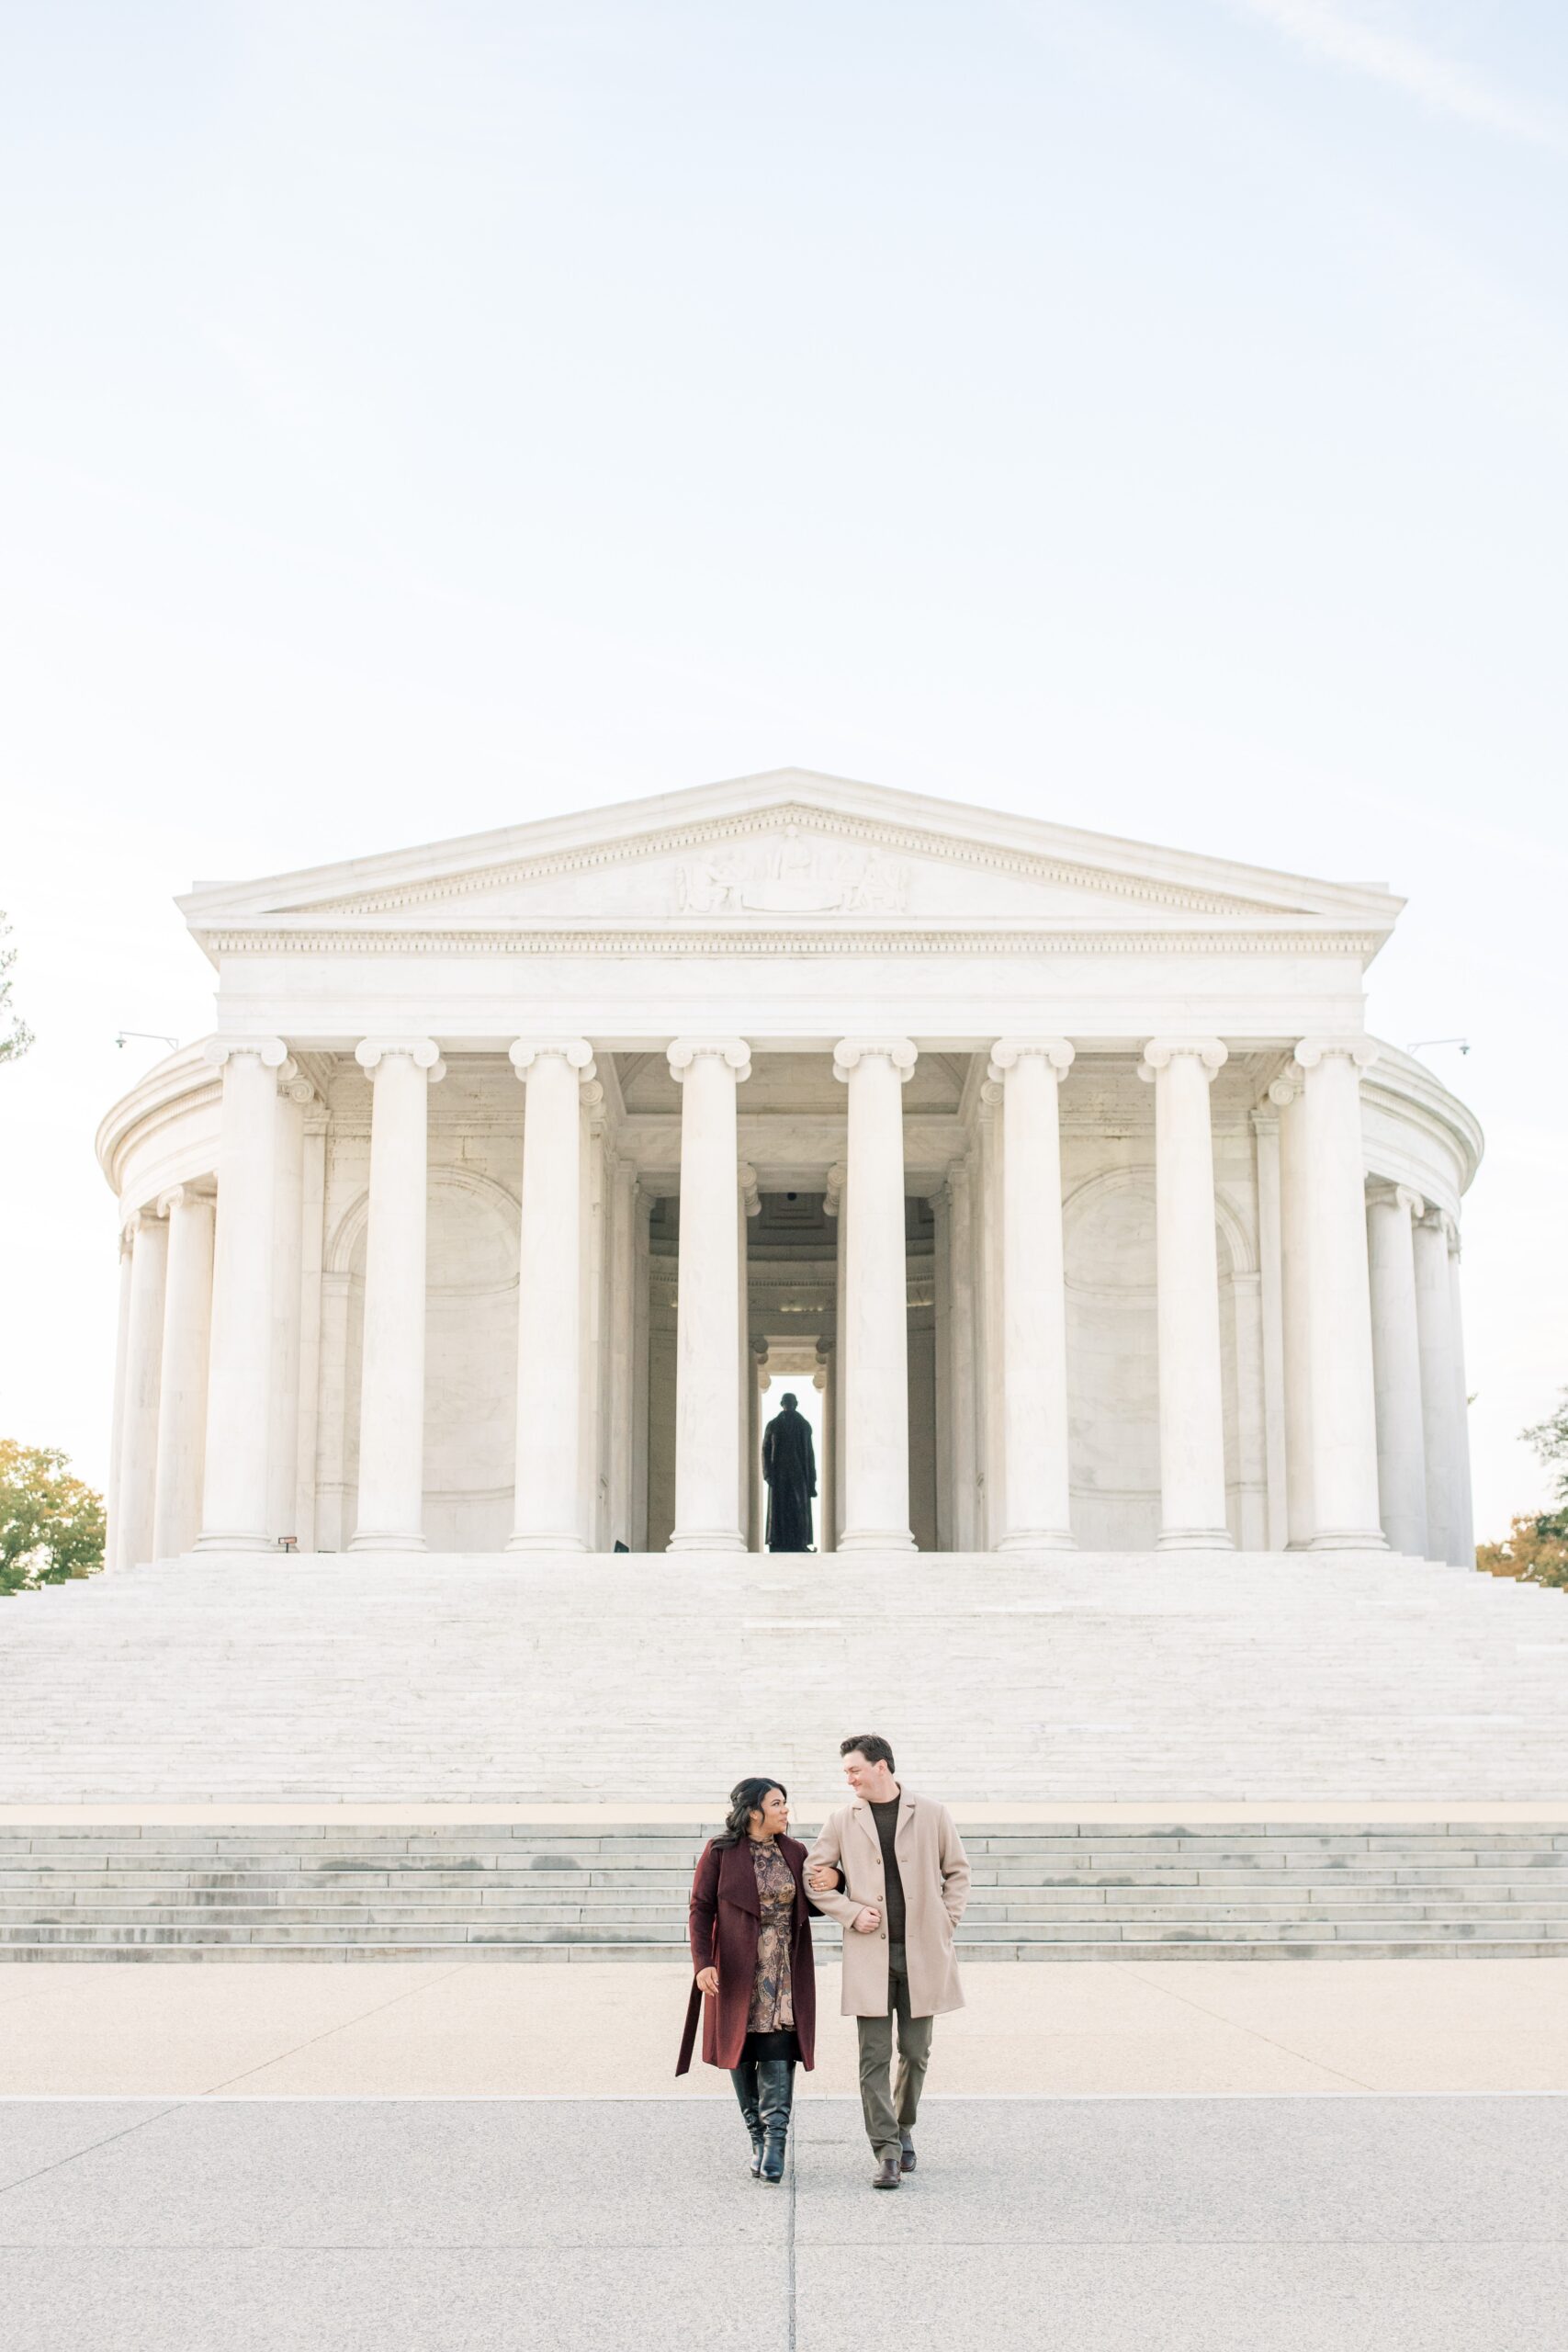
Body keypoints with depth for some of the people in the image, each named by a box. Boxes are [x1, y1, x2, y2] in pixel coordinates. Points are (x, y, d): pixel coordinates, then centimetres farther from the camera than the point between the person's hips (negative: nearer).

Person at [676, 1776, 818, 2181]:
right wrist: (703, 1962, -14)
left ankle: (775, 2142, -10)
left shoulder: (794, 1852, 8)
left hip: (783, 1971, 2)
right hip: (737, 1971, -2)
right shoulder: (719, 1852, -3)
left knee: (777, 2053, -9)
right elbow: (700, 1909, -3)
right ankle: (759, 2140, 14)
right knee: (742, 2054, 3)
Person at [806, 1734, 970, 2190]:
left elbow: (957, 1870, 12)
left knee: (915, 2052, 9)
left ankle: (904, 2126, 32)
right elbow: (813, 1875, 8)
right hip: (869, 1953, 0)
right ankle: (887, 2152, 0)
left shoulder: (931, 1815, 1)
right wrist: (851, 1913, -3)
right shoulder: (844, 1820, 2)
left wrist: (947, 1919, 2)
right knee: (874, 2058, -4)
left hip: (922, 1952, 0)